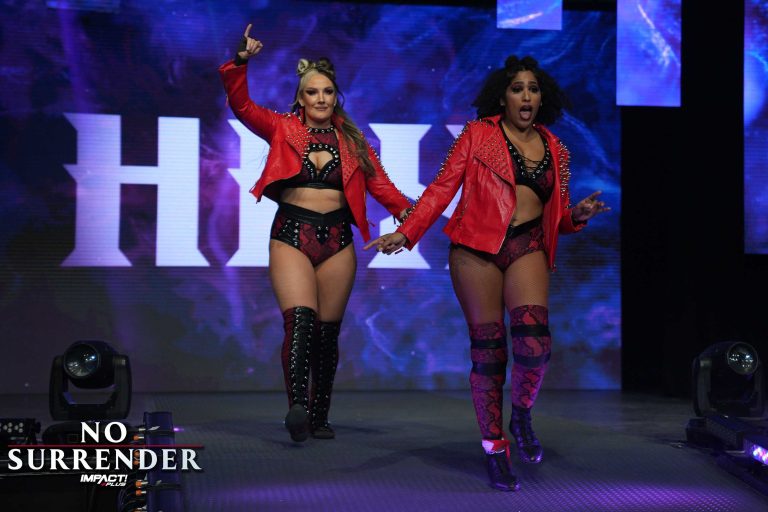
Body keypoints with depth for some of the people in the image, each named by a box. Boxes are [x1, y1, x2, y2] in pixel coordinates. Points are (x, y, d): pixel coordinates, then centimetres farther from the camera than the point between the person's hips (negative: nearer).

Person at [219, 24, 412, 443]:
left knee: (328, 331, 5)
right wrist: (240, 63, -19)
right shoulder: (283, 130, 7)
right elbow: (241, 105, -4)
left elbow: (378, 182, 3)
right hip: (291, 235, -2)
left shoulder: (351, 140, 11)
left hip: (336, 239, 3)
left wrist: (406, 211, -14)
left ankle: (318, 417, 14)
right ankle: (297, 407, -34)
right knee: (300, 320, -21)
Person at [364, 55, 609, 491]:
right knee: (488, 349, -1)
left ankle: (522, 417, 9)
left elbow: (558, 213, 18)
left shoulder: (554, 148, 15)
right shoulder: (478, 135, 5)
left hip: (528, 248, 2)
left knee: (534, 342, -20)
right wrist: (406, 233, -11)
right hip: (477, 247, -2)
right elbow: (443, 188, -1)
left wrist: (579, 215, -5)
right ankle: (495, 450, 12)